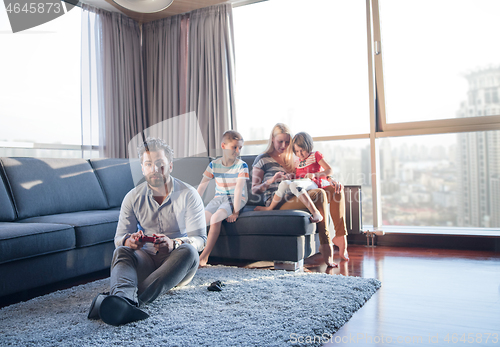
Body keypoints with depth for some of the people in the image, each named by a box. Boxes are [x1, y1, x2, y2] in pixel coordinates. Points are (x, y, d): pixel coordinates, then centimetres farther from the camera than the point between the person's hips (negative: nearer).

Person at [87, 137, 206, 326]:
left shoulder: (188, 195, -5)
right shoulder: (133, 197, 3)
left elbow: (199, 238, -11)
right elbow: (119, 237, 3)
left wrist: (174, 244, -32)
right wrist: (128, 241, -23)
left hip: (176, 262, -2)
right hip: (146, 260, 2)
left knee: (188, 251, -34)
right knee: (121, 252, -28)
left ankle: (128, 299, -49)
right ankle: (125, 299, -61)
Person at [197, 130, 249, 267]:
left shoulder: (241, 165, -8)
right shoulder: (213, 165, 2)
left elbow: (239, 189, -17)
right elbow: (202, 186, 2)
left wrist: (235, 211, -23)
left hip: (236, 199, -4)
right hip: (219, 198, 4)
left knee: (216, 218, -29)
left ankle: (204, 256, -23)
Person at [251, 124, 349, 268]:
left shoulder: (291, 158, 23)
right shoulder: (262, 160, 5)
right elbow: (254, 190, 1)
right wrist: (271, 180, -19)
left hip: (293, 197, 7)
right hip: (276, 201, -7)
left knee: (337, 190, -12)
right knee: (320, 194, -30)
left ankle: (341, 236, -20)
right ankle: (325, 244, -32)